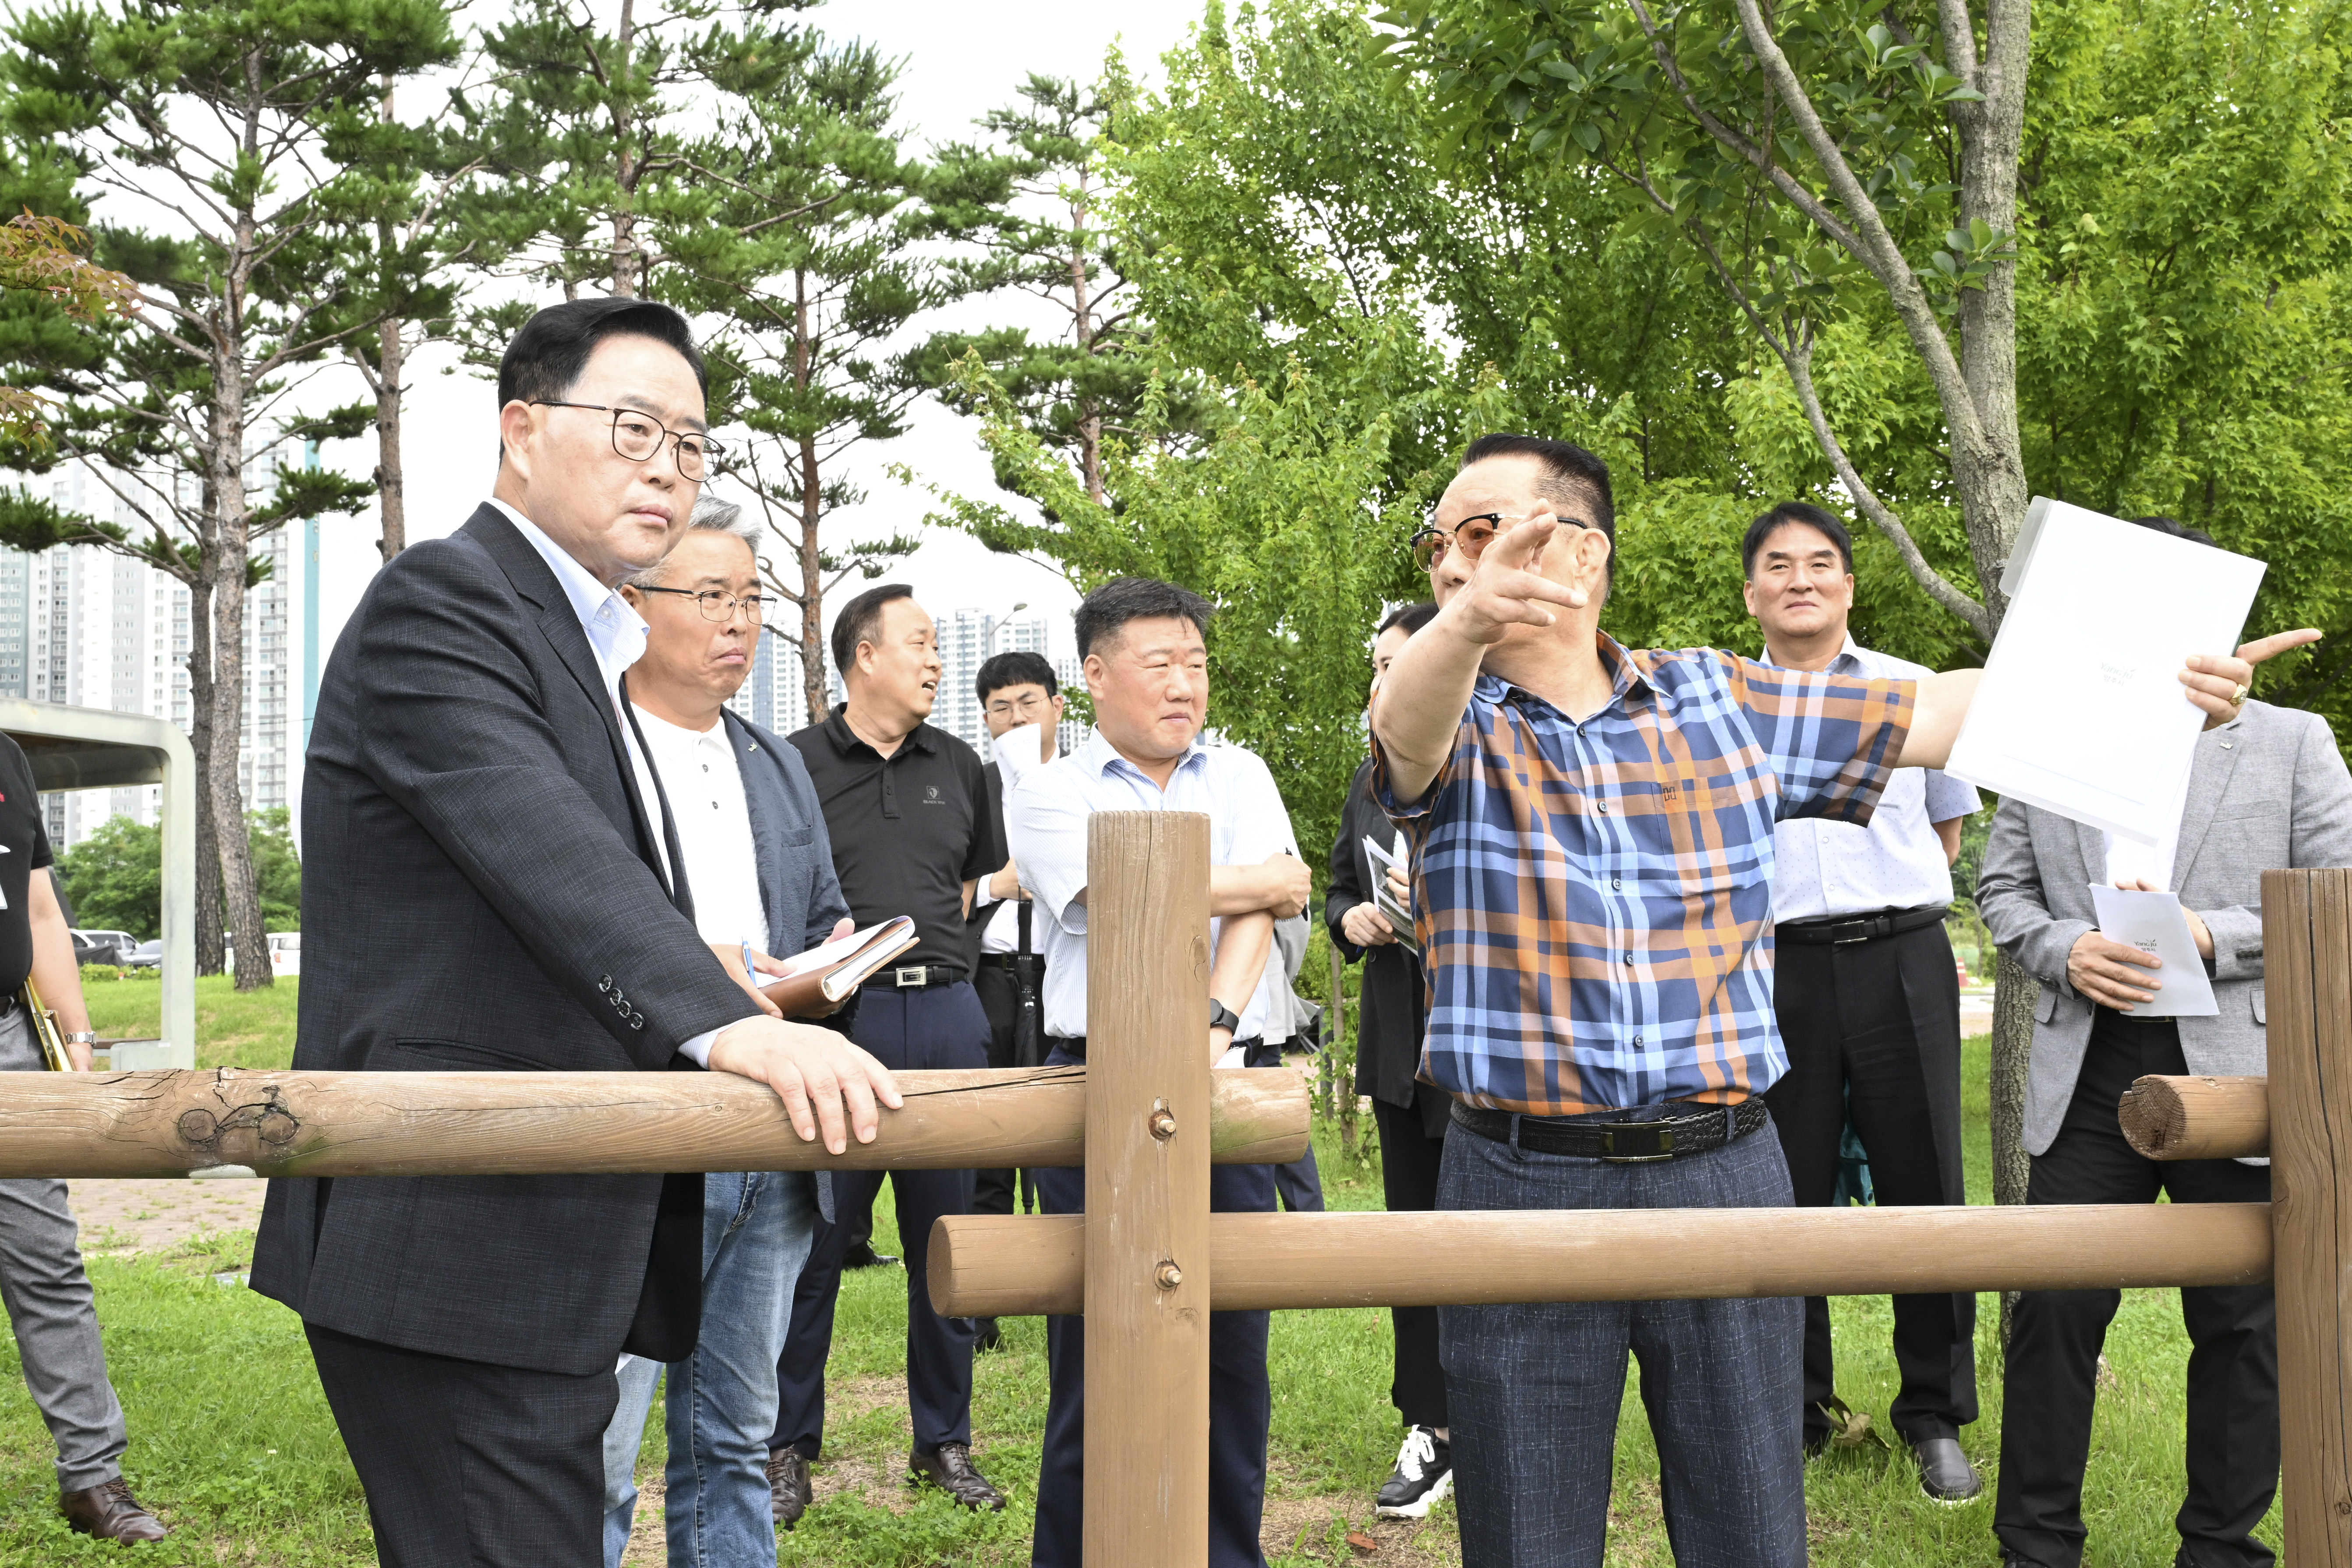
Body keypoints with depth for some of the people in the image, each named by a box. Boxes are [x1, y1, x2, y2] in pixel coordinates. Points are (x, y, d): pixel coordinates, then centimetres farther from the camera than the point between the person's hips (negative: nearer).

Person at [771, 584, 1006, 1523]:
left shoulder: (958, 768, 14)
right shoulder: (796, 765, 1)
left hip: (946, 1013, 4)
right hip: (839, 1015, -4)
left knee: (945, 1241, 9)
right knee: (812, 1241, -1)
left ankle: (945, 1442, 20)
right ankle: (789, 1446, 13)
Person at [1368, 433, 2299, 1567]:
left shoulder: (1721, 701, 8)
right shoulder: (1455, 723, 1)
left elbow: (1938, 713, 10)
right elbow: (1407, 721, -24)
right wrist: (1462, 625, -47)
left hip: (1722, 1173, 2)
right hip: (1522, 1186, -1)